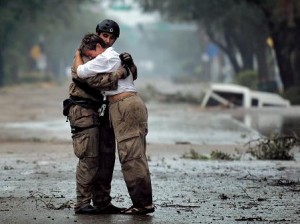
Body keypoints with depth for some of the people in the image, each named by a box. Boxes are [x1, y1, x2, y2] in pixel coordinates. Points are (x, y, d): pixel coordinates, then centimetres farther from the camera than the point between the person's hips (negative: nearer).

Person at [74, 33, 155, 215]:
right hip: (133, 104, 11)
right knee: (136, 156, 9)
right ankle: (143, 202, 8)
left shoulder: (105, 58, -8)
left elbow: (81, 71, -9)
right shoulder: (116, 56, 23)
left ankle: (143, 203, -13)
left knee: (130, 156, -11)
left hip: (126, 106, -11)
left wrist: (78, 55, 11)